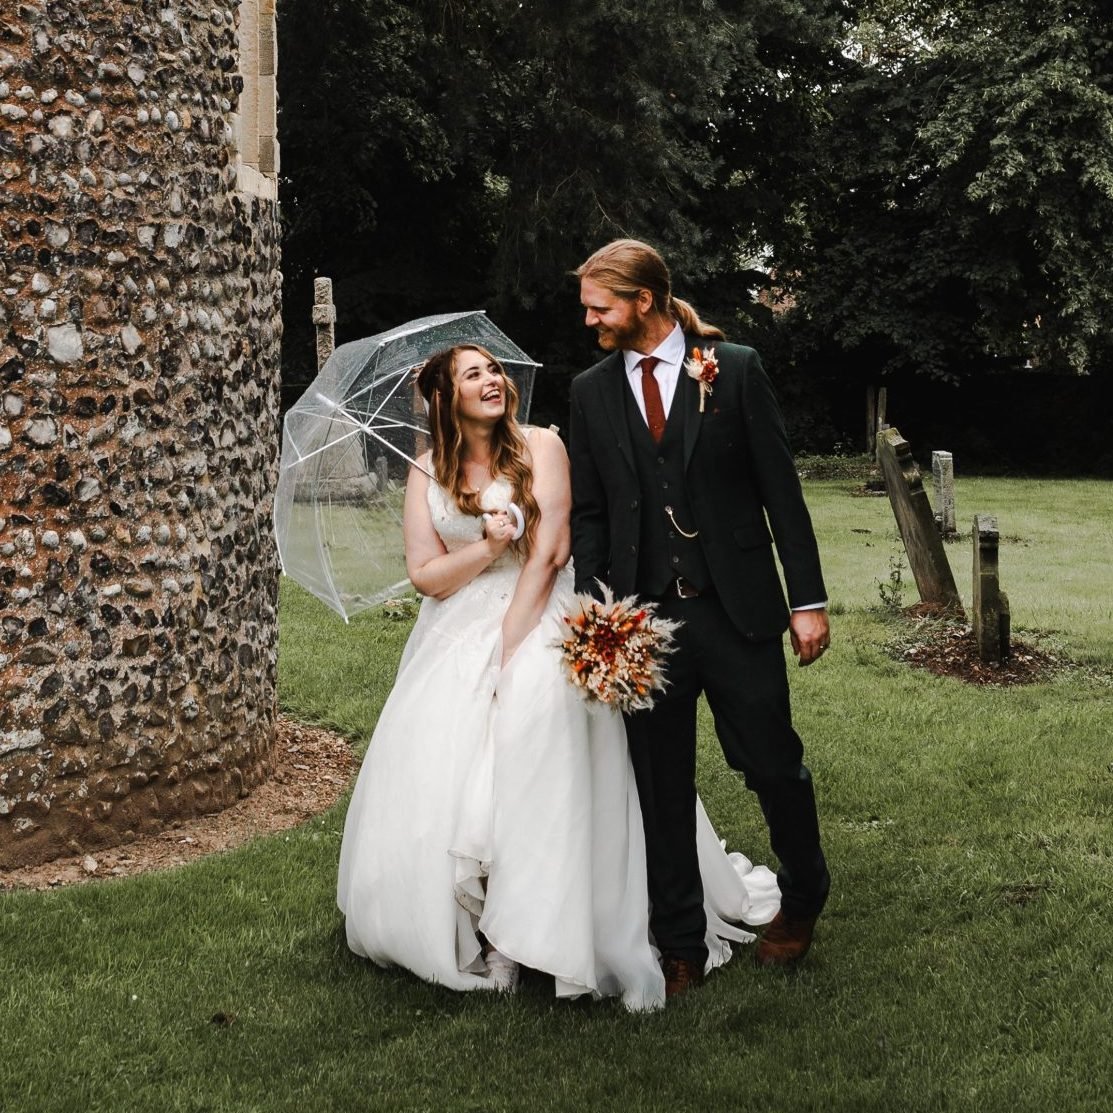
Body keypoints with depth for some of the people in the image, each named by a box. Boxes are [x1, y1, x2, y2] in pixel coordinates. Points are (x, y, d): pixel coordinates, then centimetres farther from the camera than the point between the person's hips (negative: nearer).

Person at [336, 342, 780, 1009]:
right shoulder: (428, 475, 9)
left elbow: (550, 551, -8)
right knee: (431, 777, -12)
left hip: (538, 623, -3)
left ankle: (528, 930, -15)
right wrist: (488, 547, -15)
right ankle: (462, 928, -3)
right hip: (456, 638, 4)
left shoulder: (539, 447, 0)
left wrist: (508, 645, -13)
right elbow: (425, 575, 3)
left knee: (532, 756, -24)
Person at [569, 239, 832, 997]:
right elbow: (589, 512, 10)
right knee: (662, 791, 8)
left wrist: (809, 598, -4)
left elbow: (781, 489, -2)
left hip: (736, 610, -2)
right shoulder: (592, 392, 7)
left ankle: (803, 897, 34)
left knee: (773, 763, 6)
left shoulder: (736, 370, -2)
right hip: (642, 617, 3)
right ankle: (681, 947, 21)